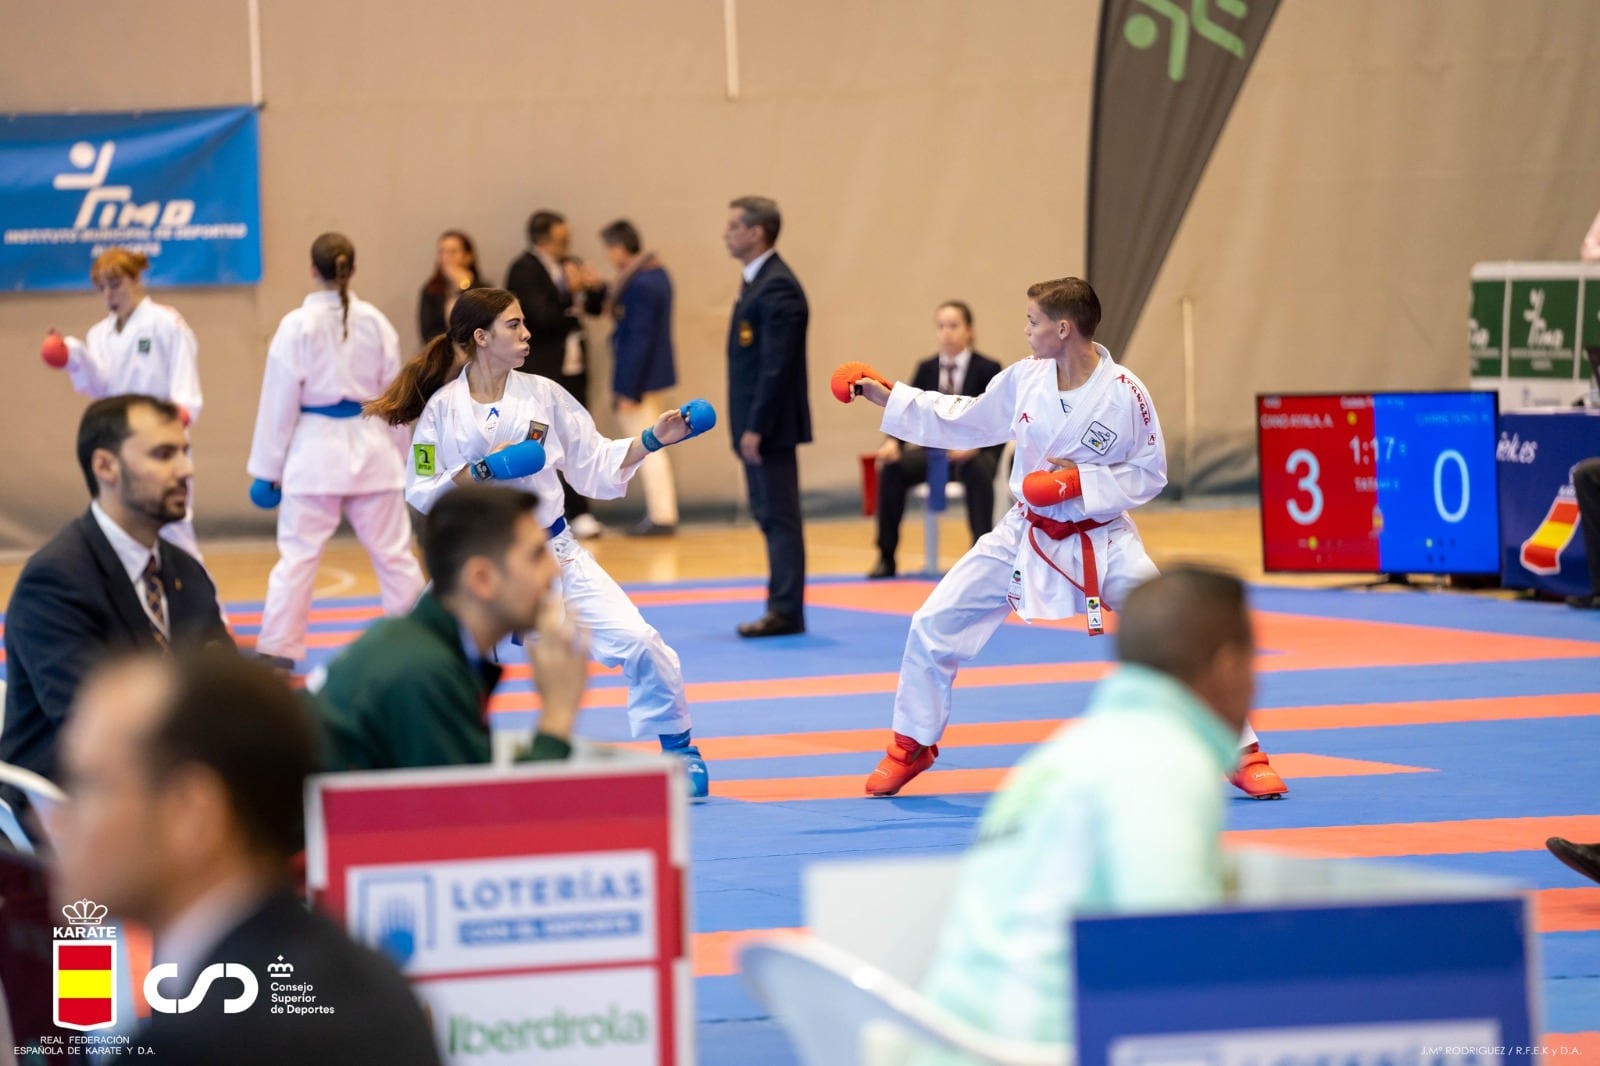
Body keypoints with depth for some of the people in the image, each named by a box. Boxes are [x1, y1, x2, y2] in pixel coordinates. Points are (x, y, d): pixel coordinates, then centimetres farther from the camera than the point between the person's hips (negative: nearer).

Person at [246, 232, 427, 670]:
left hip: (316, 450, -3)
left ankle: (277, 651, -2)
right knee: (393, 551, 10)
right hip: (371, 447, 3)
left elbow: (280, 400, -6)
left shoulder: (297, 325, -8)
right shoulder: (374, 321, 1)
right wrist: (397, 454, 20)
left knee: (298, 553, 0)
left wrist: (267, 469, 0)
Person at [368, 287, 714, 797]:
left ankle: (680, 750, 6)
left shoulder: (543, 395, -2)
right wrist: (483, 471, -22)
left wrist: (653, 439, -7)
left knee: (636, 641, -11)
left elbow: (596, 465, 4)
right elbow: (423, 492, -9)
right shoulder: (443, 407, -9)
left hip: (552, 554, 2)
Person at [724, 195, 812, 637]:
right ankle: (783, 608, 14)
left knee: (778, 515, -7)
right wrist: (747, 426, 17)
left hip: (770, 424, -10)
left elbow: (777, 366, -21)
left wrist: (756, 428, -22)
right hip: (755, 423, 10)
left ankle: (786, 611, -5)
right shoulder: (757, 282, 15)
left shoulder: (777, 287, -16)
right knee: (770, 515, 10)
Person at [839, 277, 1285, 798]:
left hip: (1100, 541, -4)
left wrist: (1082, 482, -22)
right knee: (933, 626, -1)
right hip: (1025, 535, 4)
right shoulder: (1024, 378, -6)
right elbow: (964, 422, 9)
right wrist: (889, 398, 7)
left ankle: (1241, 754, 2)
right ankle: (911, 747, 20)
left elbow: (1149, 474, -9)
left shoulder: (1123, 393, -18)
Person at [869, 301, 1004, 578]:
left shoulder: (987, 369, -4)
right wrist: (893, 441, -18)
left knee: (978, 471, -39)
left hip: (975, 453, -4)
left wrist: (975, 444, -31)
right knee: (891, 467, -23)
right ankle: (886, 558, -16)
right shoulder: (926, 368, 8)